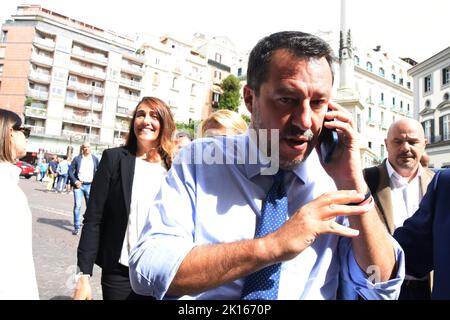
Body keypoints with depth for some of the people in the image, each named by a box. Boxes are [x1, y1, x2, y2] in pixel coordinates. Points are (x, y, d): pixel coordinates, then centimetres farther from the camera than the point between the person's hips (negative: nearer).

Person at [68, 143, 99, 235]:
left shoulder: (95, 159, 8)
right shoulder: (77, 158, 2)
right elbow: (70, 171, 1)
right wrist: (75, 181, -9)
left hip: (90, 185, 2)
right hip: (79, 185, -2)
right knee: (77, 206, -5)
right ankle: (76, 227, 5)